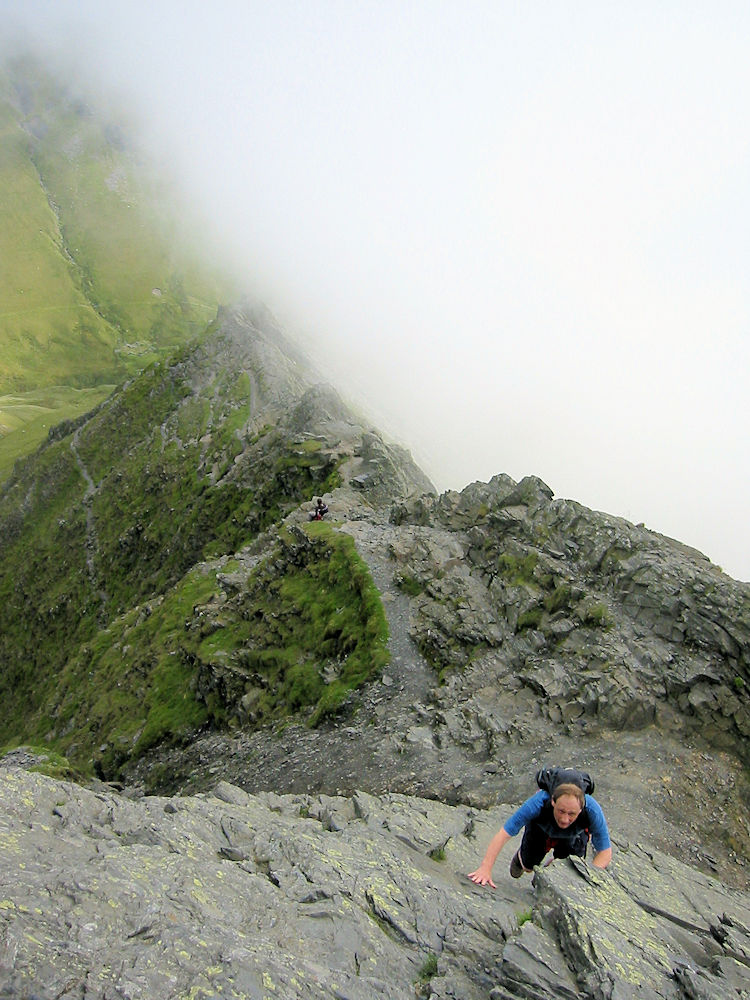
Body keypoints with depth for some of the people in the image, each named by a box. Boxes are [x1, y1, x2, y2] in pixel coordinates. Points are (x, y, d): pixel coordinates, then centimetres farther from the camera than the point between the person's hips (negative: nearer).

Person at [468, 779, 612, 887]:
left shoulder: (592, 811, -42)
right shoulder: (538, 803, -45)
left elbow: (605, 852, -30)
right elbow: (503, 835, -42)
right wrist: (485, 869, -47)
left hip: (574, 835, 1)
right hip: (540, 827, 0)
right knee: (529, 866, 1)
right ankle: (521, 856, 37)